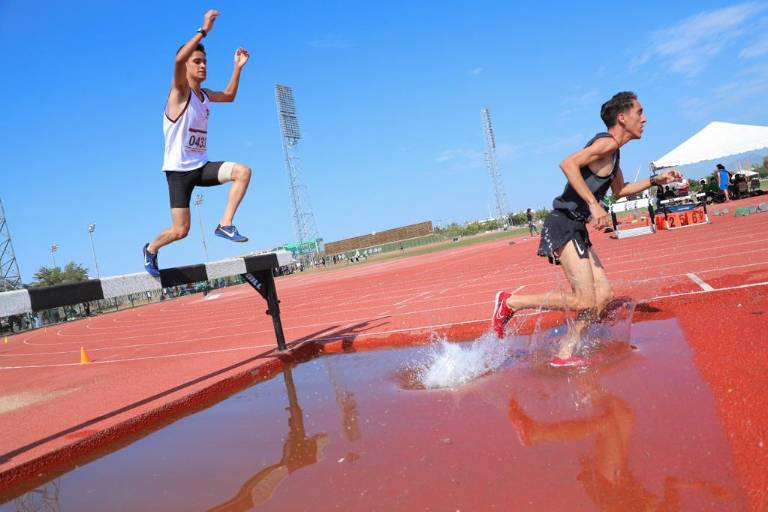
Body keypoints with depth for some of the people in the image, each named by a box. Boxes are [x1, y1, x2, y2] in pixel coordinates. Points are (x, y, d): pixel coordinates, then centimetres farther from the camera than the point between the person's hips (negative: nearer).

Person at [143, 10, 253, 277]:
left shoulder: (205, 94, 10)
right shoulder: (179, 90, -11)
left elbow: (229, 96, 31)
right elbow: (179, 58, -31)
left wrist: (237, 67, 23)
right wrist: (203, 30, -31)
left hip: (201, 166, 6)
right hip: (179, 170, -6)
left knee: (243, 172, -19)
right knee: (180, 231, -5)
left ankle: (225, 225, -13)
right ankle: (151, 249, 29)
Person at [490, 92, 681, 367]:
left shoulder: (612, 151, 22)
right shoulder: (607, 142, -10)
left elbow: (620, 190, 36)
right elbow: (568, 164, -26)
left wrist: (655, 180, 27)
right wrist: (594, 204, -28)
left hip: (576, 229, 10)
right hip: (564, 226, -10)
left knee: (603, 294, 6)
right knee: (584, 301, -12)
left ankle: (565, 354, 9)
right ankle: (510, 302, -4)